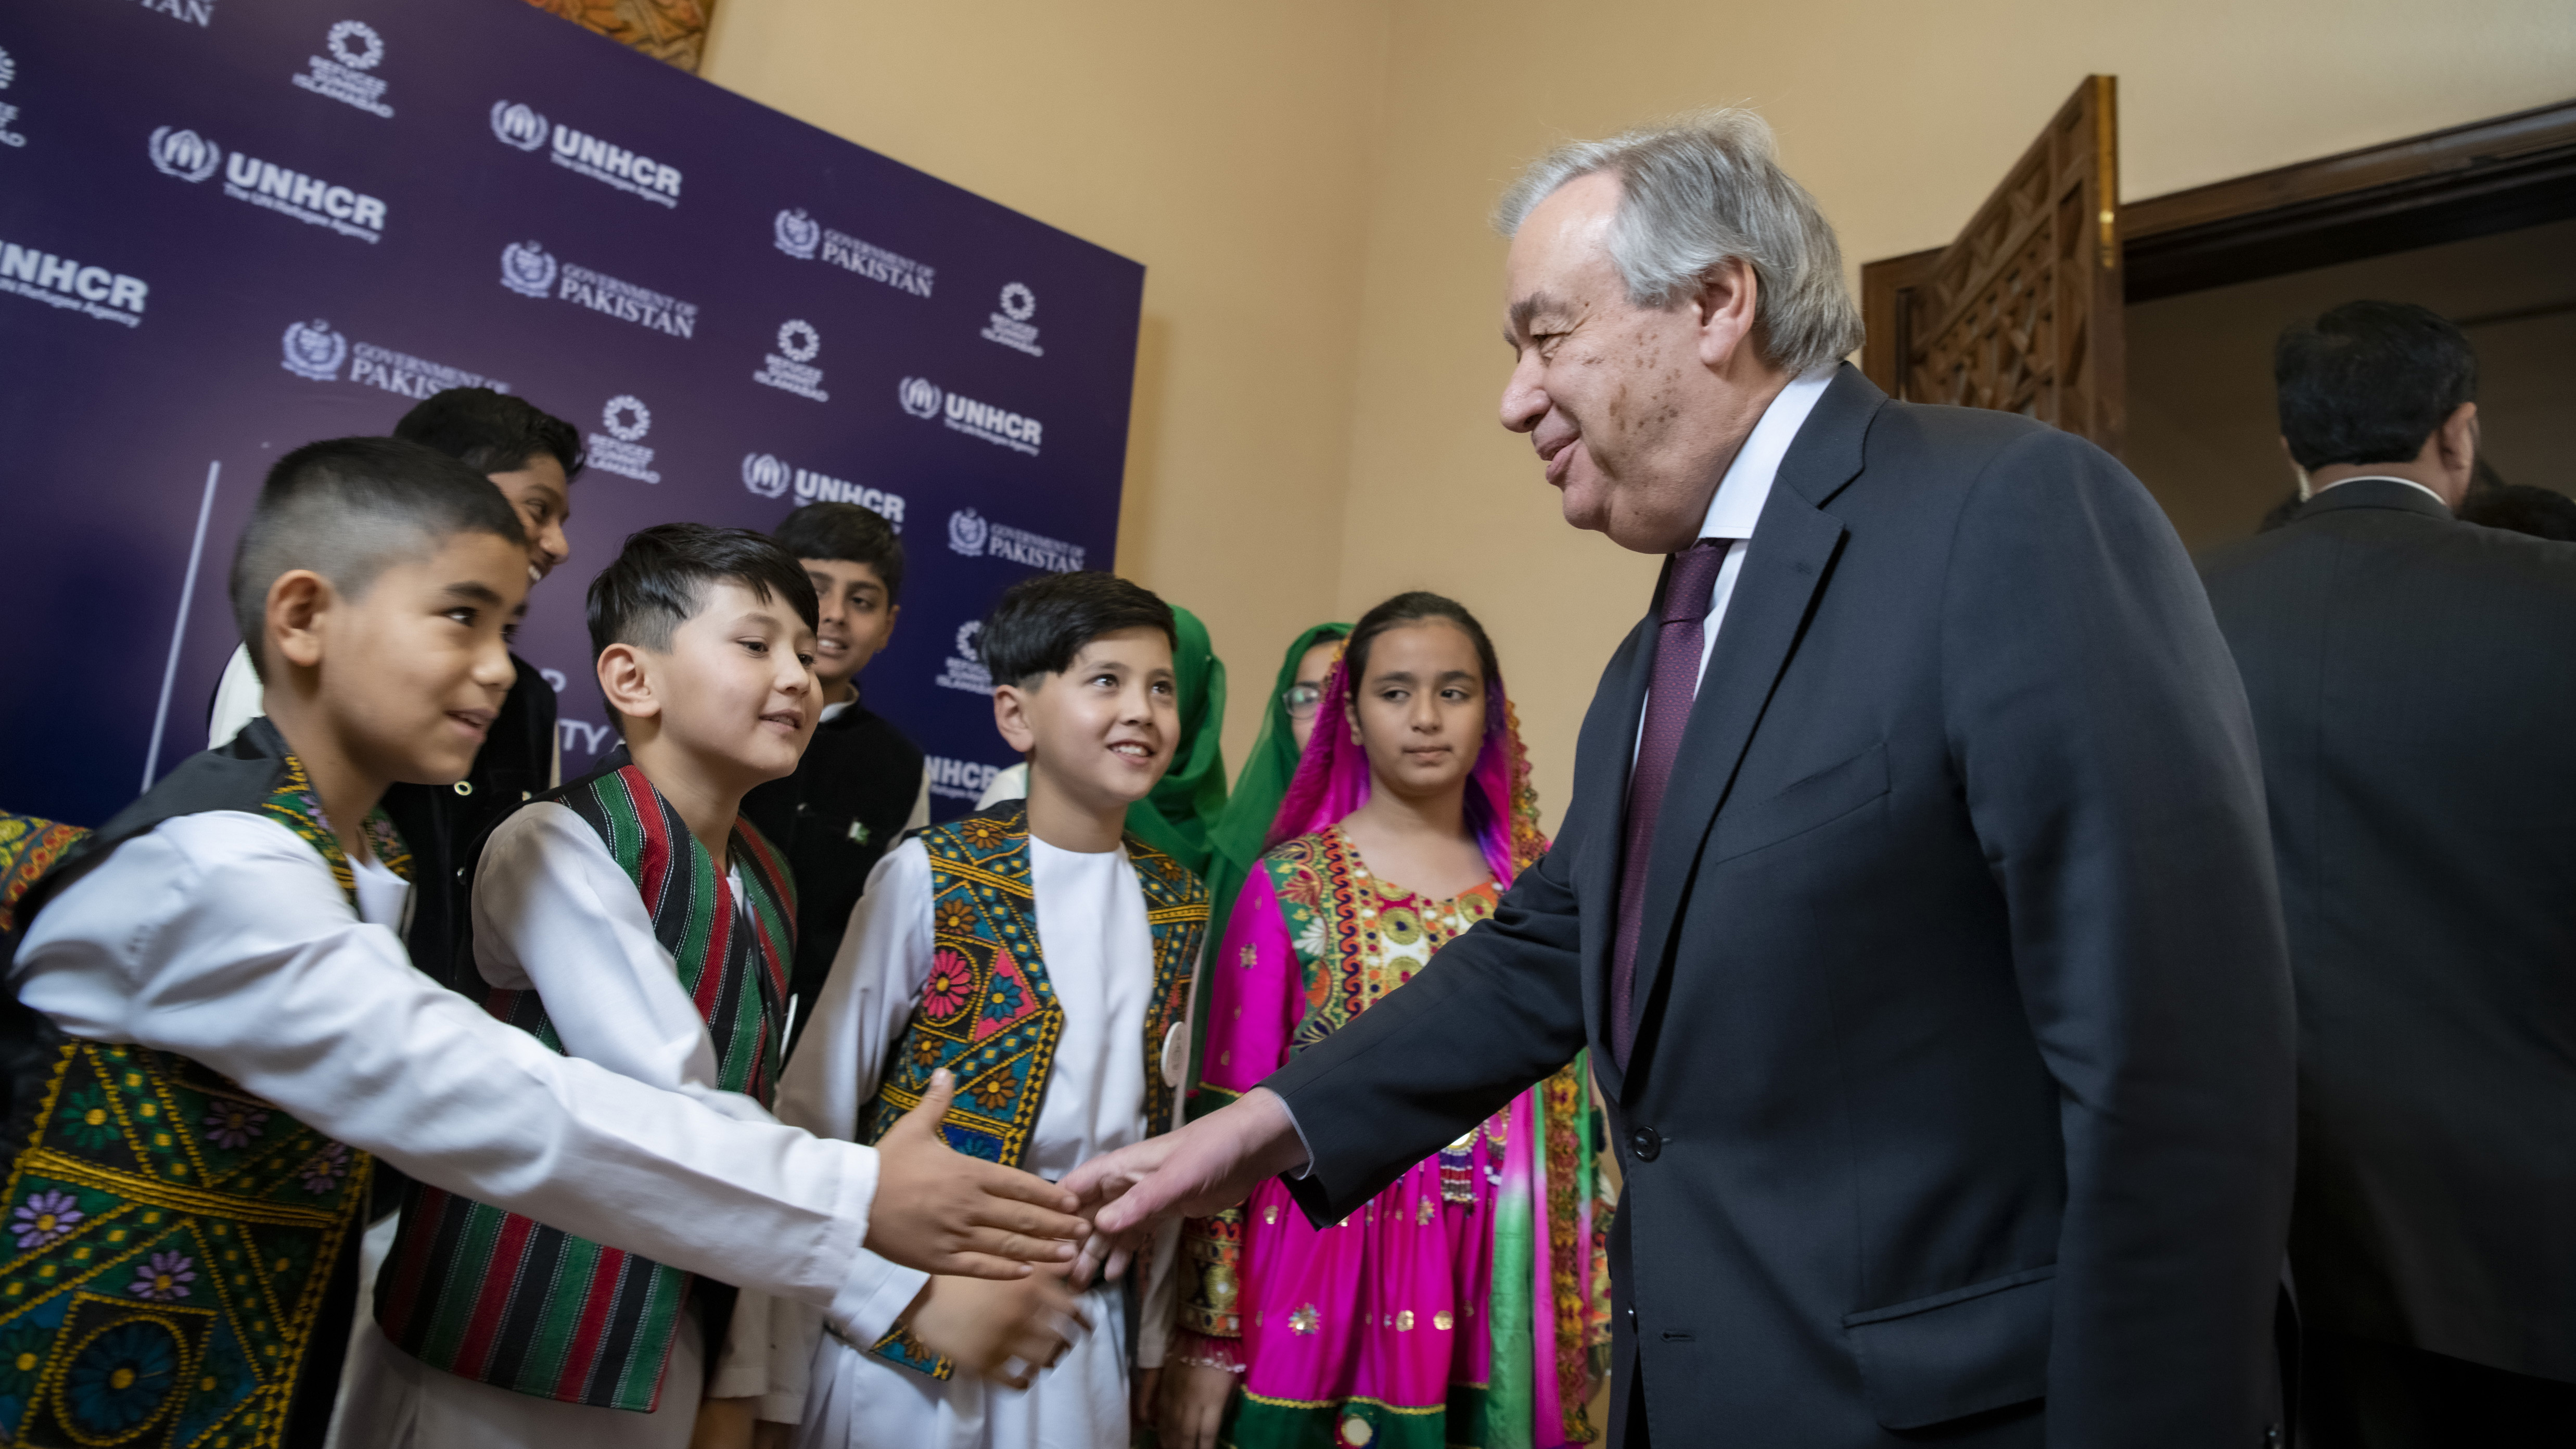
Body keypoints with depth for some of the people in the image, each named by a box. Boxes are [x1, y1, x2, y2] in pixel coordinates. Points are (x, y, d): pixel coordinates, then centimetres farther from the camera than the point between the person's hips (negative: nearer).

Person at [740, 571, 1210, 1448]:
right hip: (906, 1342, -4)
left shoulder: (1177, 906, 2)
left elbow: (1158, 1130, 9)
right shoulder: (930, 879, -13)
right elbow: (812, 1114, -9)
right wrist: (914, 1303, -13)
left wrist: (1151, 1337, 11)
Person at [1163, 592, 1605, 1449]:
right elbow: (1231, 1114, -5)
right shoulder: (1291, 885, -6)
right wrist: (1206, 1338, -5)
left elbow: (1574, 1107, 5)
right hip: (1323, 1274, -2)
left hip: (1492, 1293, 2)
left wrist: (1584, 1315, 5)